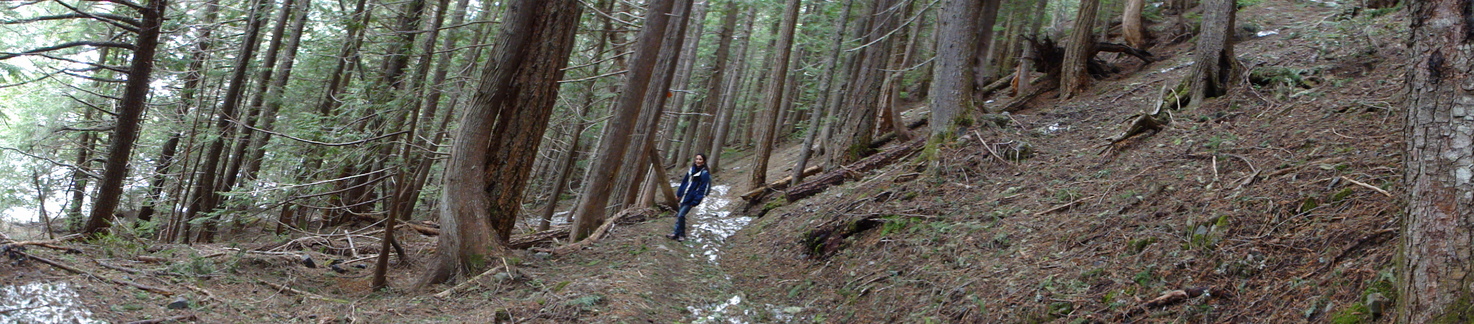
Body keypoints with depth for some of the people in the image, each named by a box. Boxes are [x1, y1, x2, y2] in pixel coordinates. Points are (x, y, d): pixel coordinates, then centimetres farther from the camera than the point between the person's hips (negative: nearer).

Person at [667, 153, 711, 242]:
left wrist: (695, 201, -16)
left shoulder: (705, 174, -12)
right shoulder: (691, 170, 9)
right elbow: (684, 182, 18)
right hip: (684, 196, 7)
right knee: (679, 214, 11)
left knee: (680, 215, -13)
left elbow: (703, 189, -14)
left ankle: (677, 233, 0)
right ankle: (676, 233, 21)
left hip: (691, 199, -7)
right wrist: (679, 193, 16)